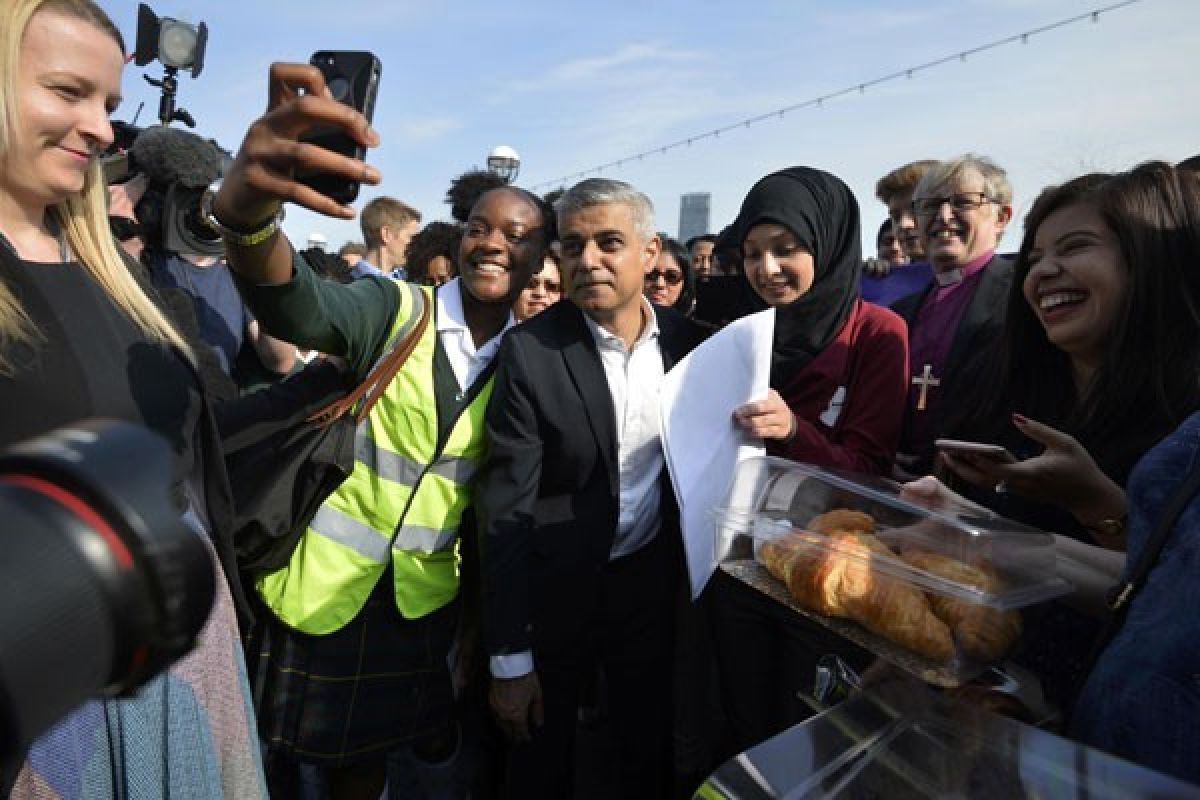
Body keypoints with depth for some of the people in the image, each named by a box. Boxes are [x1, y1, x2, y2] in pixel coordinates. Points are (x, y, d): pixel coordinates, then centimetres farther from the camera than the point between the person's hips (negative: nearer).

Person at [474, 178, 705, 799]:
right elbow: (506, 510, -17)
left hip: (652, 579, 3)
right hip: (556, 590, -3)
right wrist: (510, 661, -15)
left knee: (650, 748, 22)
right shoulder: (529, 351, -17)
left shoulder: (684, 339, -6)